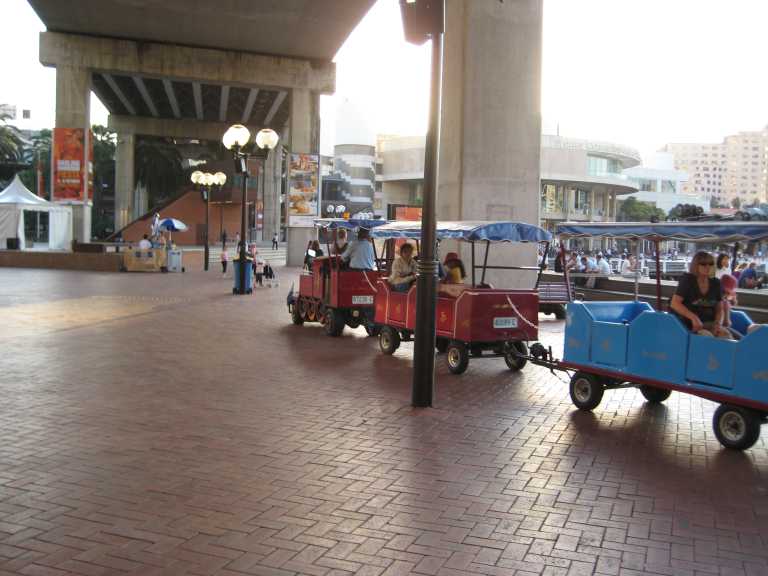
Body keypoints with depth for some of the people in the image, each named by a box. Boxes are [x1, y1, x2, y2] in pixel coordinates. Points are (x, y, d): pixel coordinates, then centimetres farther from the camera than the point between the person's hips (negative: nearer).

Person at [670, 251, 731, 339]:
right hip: (687, 324, -4)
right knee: (707, 336, -32)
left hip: (708, 323, 4)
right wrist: (694, 317, -23)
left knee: (726, 334, -24)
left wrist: (718, 323, -7)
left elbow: (719, 309, 14)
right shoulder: (687, 280, -3)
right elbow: (674, 303, -14)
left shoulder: (715, 283, 9)